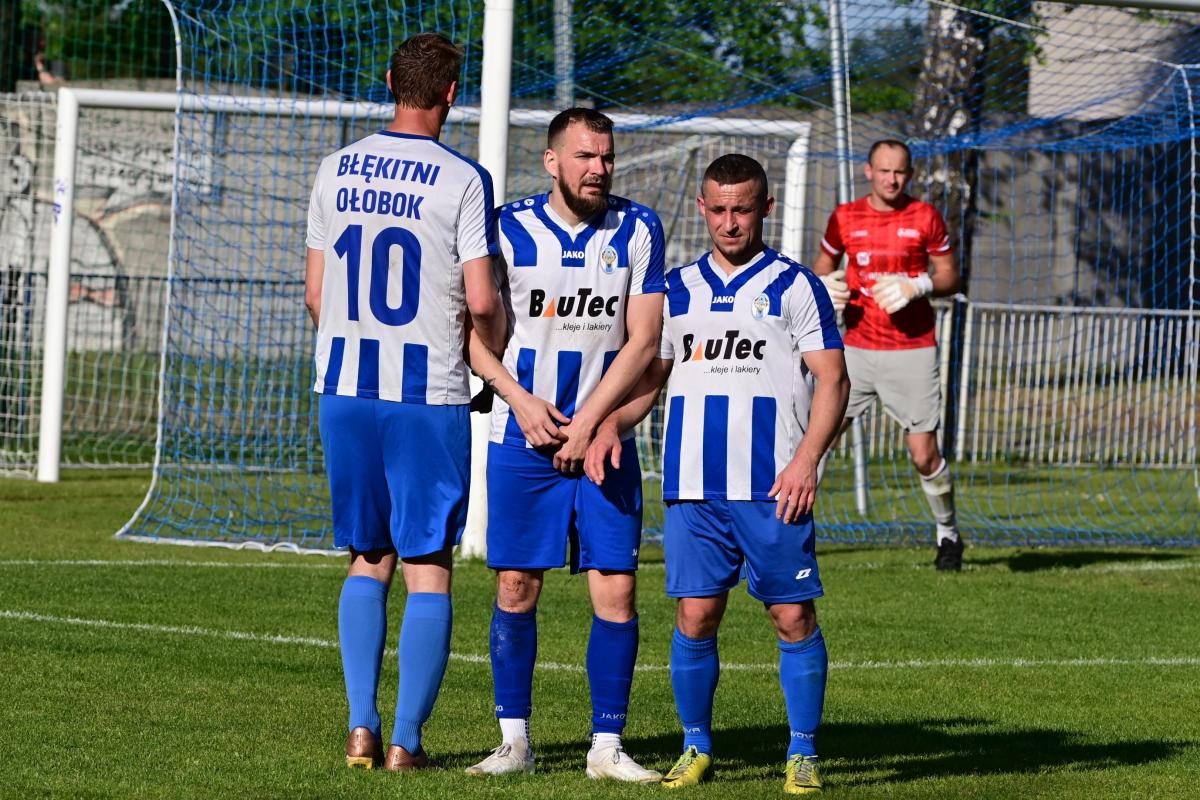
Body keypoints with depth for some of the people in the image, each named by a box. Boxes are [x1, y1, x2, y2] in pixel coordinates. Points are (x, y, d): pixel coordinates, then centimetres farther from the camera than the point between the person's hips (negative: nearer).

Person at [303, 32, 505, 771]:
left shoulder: (336, 172, 6)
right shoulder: (462, 180, -9)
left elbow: (315, 293, 11)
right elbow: (482, 301, -12)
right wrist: (495, 354, 8)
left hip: (345, 388, 4)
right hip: (429, 393, -4)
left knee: (368, 562, 15)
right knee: (428, 569, 3)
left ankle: (361, 728, 9)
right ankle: (406, 742, 1)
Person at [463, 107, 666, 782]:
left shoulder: (638, 231, 0)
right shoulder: (510, 229, -1)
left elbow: (643, 341, -3)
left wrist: (588, 421, -11)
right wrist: (521, 399, -10)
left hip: (604, 437, 0)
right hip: (522, 439, 0)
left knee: (616, 590, -5)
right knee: (516, 587, 1)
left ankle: (607, 746, 2)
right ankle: (516, 740, 11)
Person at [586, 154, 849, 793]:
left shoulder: (794, 286, 3)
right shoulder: (677, 289, 14)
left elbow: (832, 379, -1)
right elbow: (649, 375, 21)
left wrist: (806, 459, -13)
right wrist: (611, 424, 2)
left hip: (773, 488, -3)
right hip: (693, 485, 3)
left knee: (793, 617, -3)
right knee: (695, 616, 0)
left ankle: (803, 756, 5)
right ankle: (696, 749, 13)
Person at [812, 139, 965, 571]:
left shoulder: (925, 217, 1)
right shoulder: (844, 218, 5)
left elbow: (950, 276, 4)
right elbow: (823, 266, 17)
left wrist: (918, 285, -15)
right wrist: (825, 285, -6)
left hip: (912, 351, -2)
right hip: (857, 348, 2)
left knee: (924, 455, -2)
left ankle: (948, 533, 19)